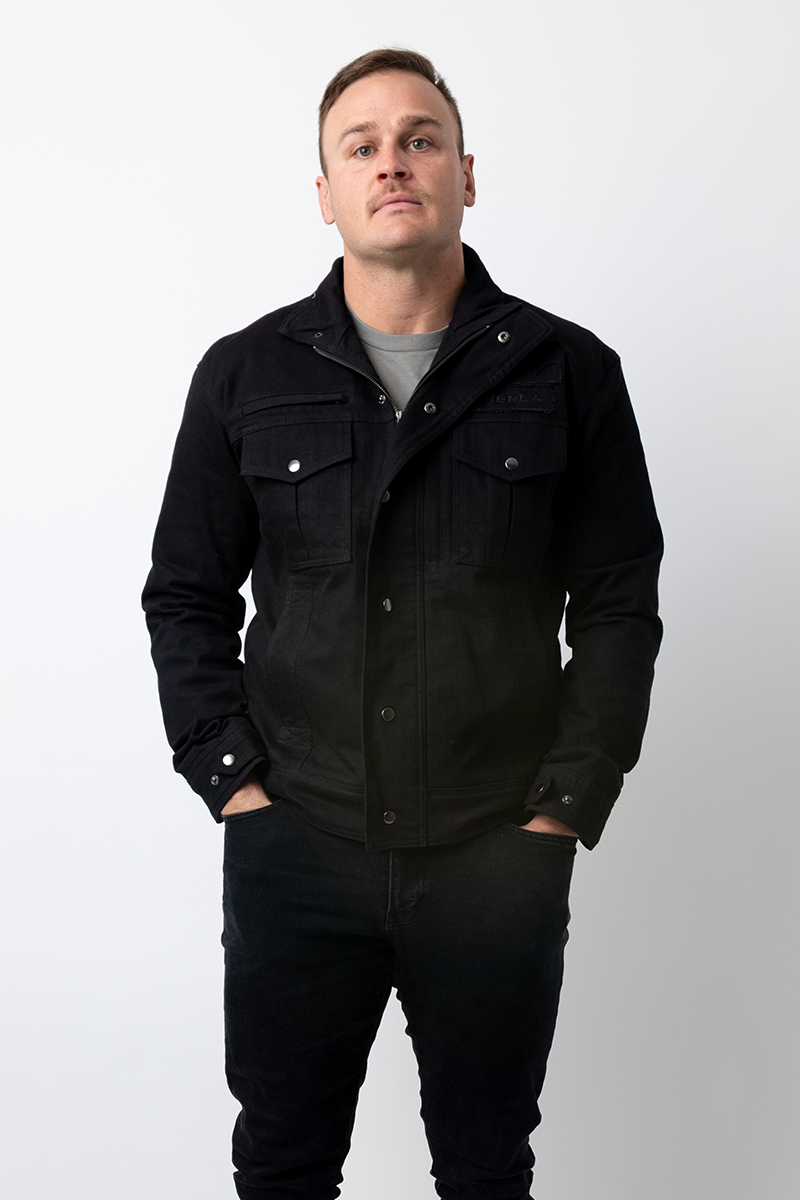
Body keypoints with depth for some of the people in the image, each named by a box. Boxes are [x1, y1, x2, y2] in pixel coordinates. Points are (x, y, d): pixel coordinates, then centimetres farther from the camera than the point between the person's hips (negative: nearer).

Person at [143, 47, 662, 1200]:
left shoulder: (569, 372, 0)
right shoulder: (244, 374, 3)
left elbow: (618, 603, 1)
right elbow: (187, 594, 6)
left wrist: (567, 808, -5)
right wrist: (231, 781, -3)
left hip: (501, 861, 0)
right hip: (292, 848, 1)